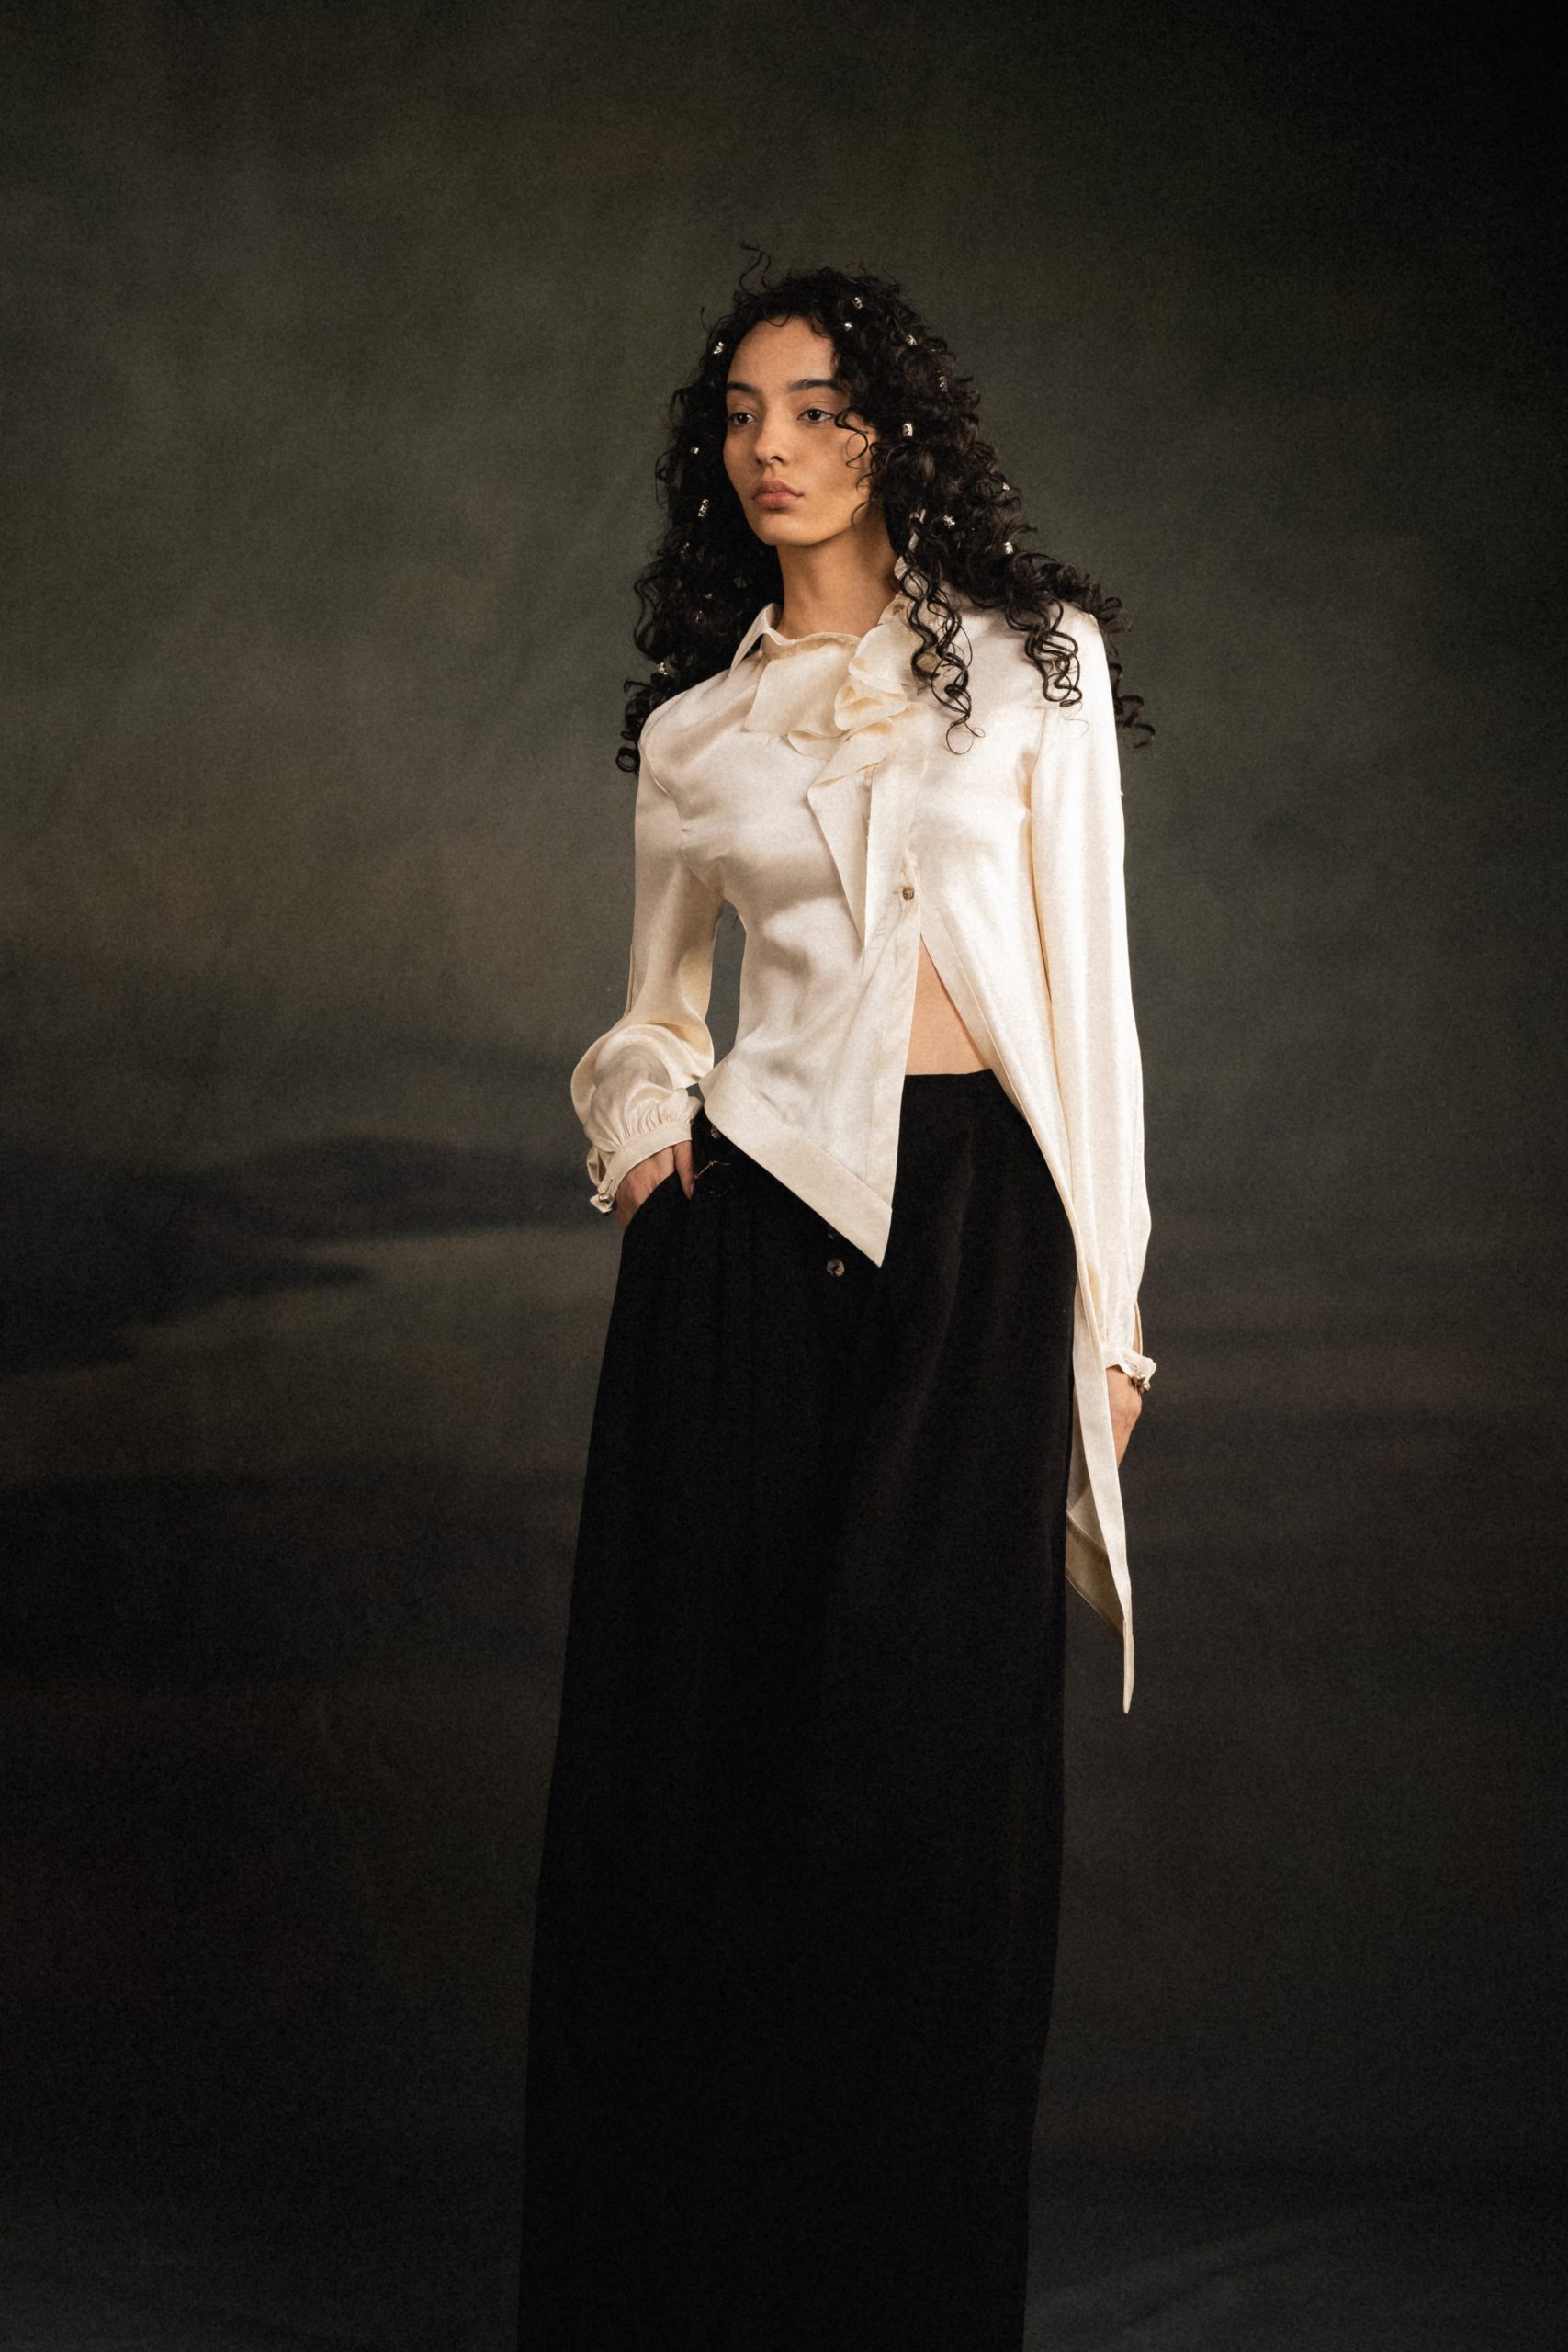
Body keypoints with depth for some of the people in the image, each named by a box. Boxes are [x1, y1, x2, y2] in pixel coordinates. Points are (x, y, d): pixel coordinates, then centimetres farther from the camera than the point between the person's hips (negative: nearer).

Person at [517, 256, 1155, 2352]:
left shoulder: (1033, 660, 6)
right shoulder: (693, 728, 13)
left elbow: (1087, 979, 4)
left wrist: (1108, 1298, 1)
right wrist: (642, 1119, 1)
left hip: (980, 1228, -2)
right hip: (749, 1232, 2)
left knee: (926, 1760, -2)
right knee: (705, 1748, 1)